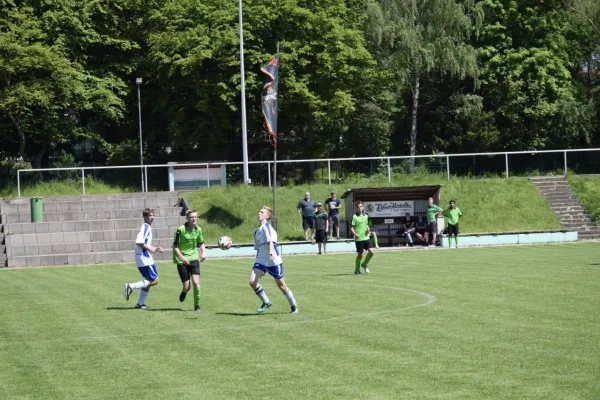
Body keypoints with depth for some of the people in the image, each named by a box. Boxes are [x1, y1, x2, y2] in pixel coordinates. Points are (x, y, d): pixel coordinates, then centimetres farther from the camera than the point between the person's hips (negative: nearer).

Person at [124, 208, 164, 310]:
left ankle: (140, 303, 16)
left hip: (146, 258, 10)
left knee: (148, 281, 13)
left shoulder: (148, 227, 17)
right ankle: (131, 287, -9)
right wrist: (150, 249, -17)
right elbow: (139, 242, -24)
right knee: (154, 281, -9)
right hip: (144, 259, -10)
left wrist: (155, 248, 15)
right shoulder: (145, 227, -14)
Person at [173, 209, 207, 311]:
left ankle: (197, 305, 2)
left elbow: (201, 243, 16)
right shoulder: (180, 230, -13)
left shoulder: (198, 230, 1)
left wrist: (203, 252, -3)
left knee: (196, 282, -14)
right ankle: (184, 292, 37)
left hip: (194, 258, 3)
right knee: (187, 286, -2)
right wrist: (182, 257, -24)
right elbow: (175, 246, -11)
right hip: (182, 260, -3)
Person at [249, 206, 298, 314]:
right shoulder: (257, 230, 14)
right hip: (261, 261, 7)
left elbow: (271, 240, -28)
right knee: (252, 281, -12)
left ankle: (294, 306, 24)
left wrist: (271, 250, -45)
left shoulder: (266, 227, -10)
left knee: (281, 285, 4)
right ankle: (266, 302, 5)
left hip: (273, 261, -7)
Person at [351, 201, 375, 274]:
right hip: (359, 239, -5)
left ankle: (364, 264, 16)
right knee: (360, 255, 1)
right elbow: (351, 227, -7)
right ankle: (357, 270, 18)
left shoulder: (365, 216, 11)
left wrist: (368, 229, 4)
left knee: (371, 252, -7)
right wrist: (355, 234, -23)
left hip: (366, 237, 5)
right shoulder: (354, 216, -6)